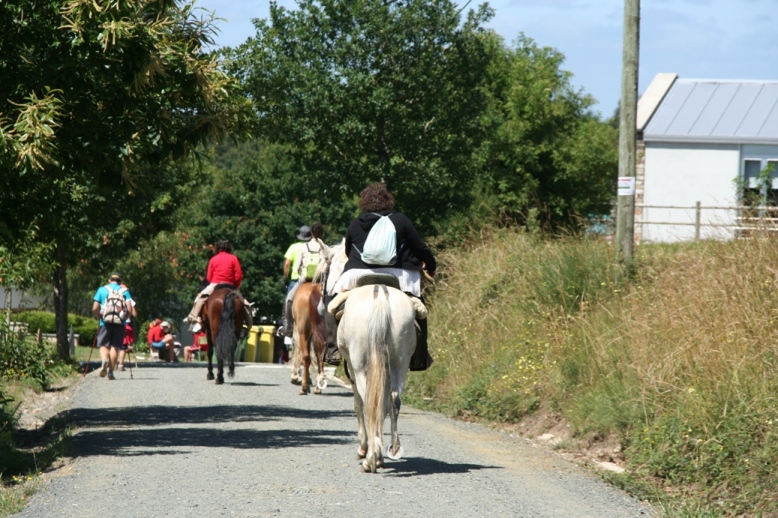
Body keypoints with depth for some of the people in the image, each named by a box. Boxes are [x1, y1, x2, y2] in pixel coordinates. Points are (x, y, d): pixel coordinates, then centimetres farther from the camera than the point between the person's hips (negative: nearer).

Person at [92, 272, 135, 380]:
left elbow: (95, 308, 0)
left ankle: (104, 359, -26)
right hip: (120, 323, 1)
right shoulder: (125, 291, 7)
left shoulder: (102, 290, 8)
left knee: (103, 345, 5)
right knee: (115, 347, 6)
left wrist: (98, 317, 16)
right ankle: (110, 372, 3)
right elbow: (130, 309, -4)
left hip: (105, 322, -1)